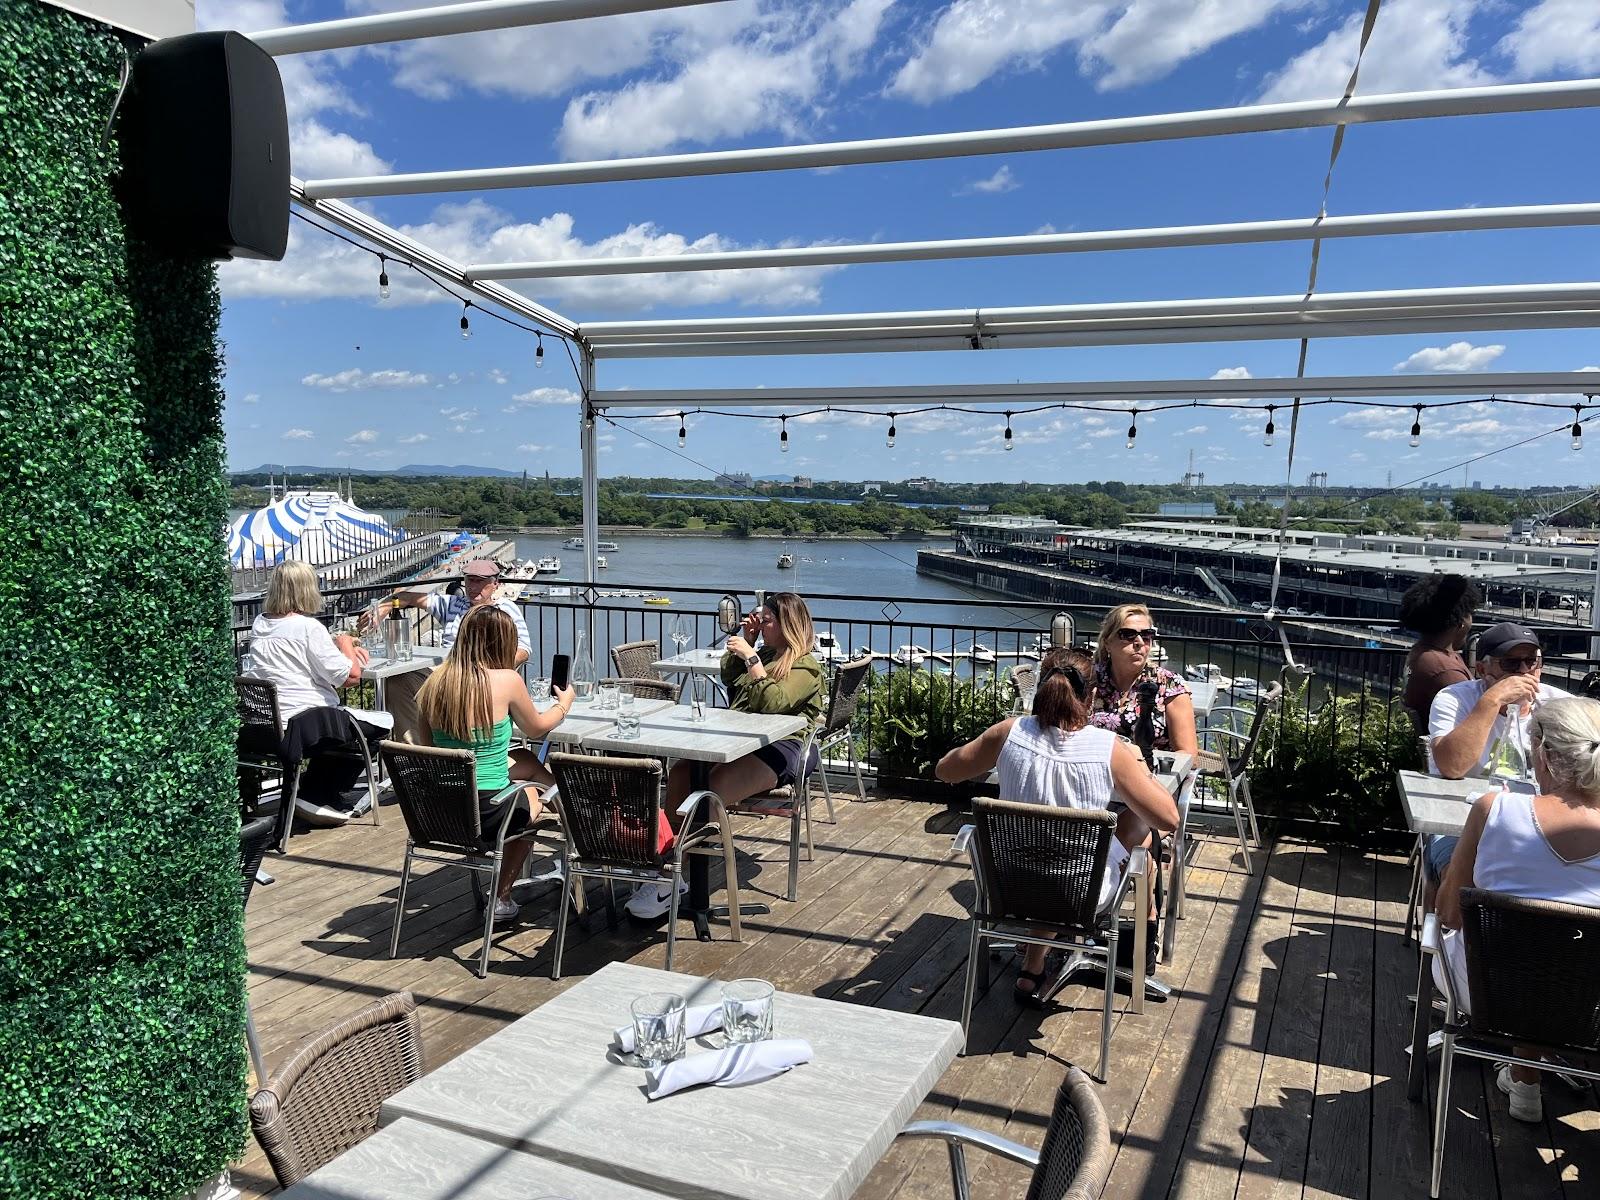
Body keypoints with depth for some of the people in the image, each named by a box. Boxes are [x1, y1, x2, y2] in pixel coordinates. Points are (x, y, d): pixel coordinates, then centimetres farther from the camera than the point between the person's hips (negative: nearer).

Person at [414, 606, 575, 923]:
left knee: (526, 760, 27)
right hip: (486, 812, -5)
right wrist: (564, 704, 21)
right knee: (531, 796, 30)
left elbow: (426, 743, 8)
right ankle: (501, 898, 36)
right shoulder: (506, 680, -16)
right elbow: (536, 729, 2)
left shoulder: (436, 680, -4)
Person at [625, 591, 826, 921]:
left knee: (712, 788, -31)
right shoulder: (766, 653, 25)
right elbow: (729, 679, 37)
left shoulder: (805, 666, 0)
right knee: (680, 774, -21)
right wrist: (745, 639, 24)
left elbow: (771, 702, -16)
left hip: (777, 749, -8)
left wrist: (751, 657, -14)